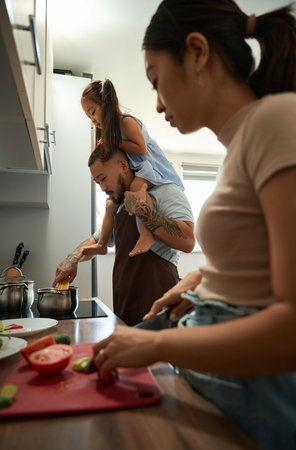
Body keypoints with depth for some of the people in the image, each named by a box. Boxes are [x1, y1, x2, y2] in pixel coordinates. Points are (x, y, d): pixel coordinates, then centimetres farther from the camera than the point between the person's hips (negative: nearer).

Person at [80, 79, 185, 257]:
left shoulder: (127, 121, -13)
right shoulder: (109, 130, 17)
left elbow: (141, 149, -23)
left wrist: (116, 142, -15)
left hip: (152, 167, -10)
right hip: (135, 173, 10)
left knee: (137, 185, -42)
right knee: (111, 204, 9)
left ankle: (147, 234, -47)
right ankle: (102, 244, 18)